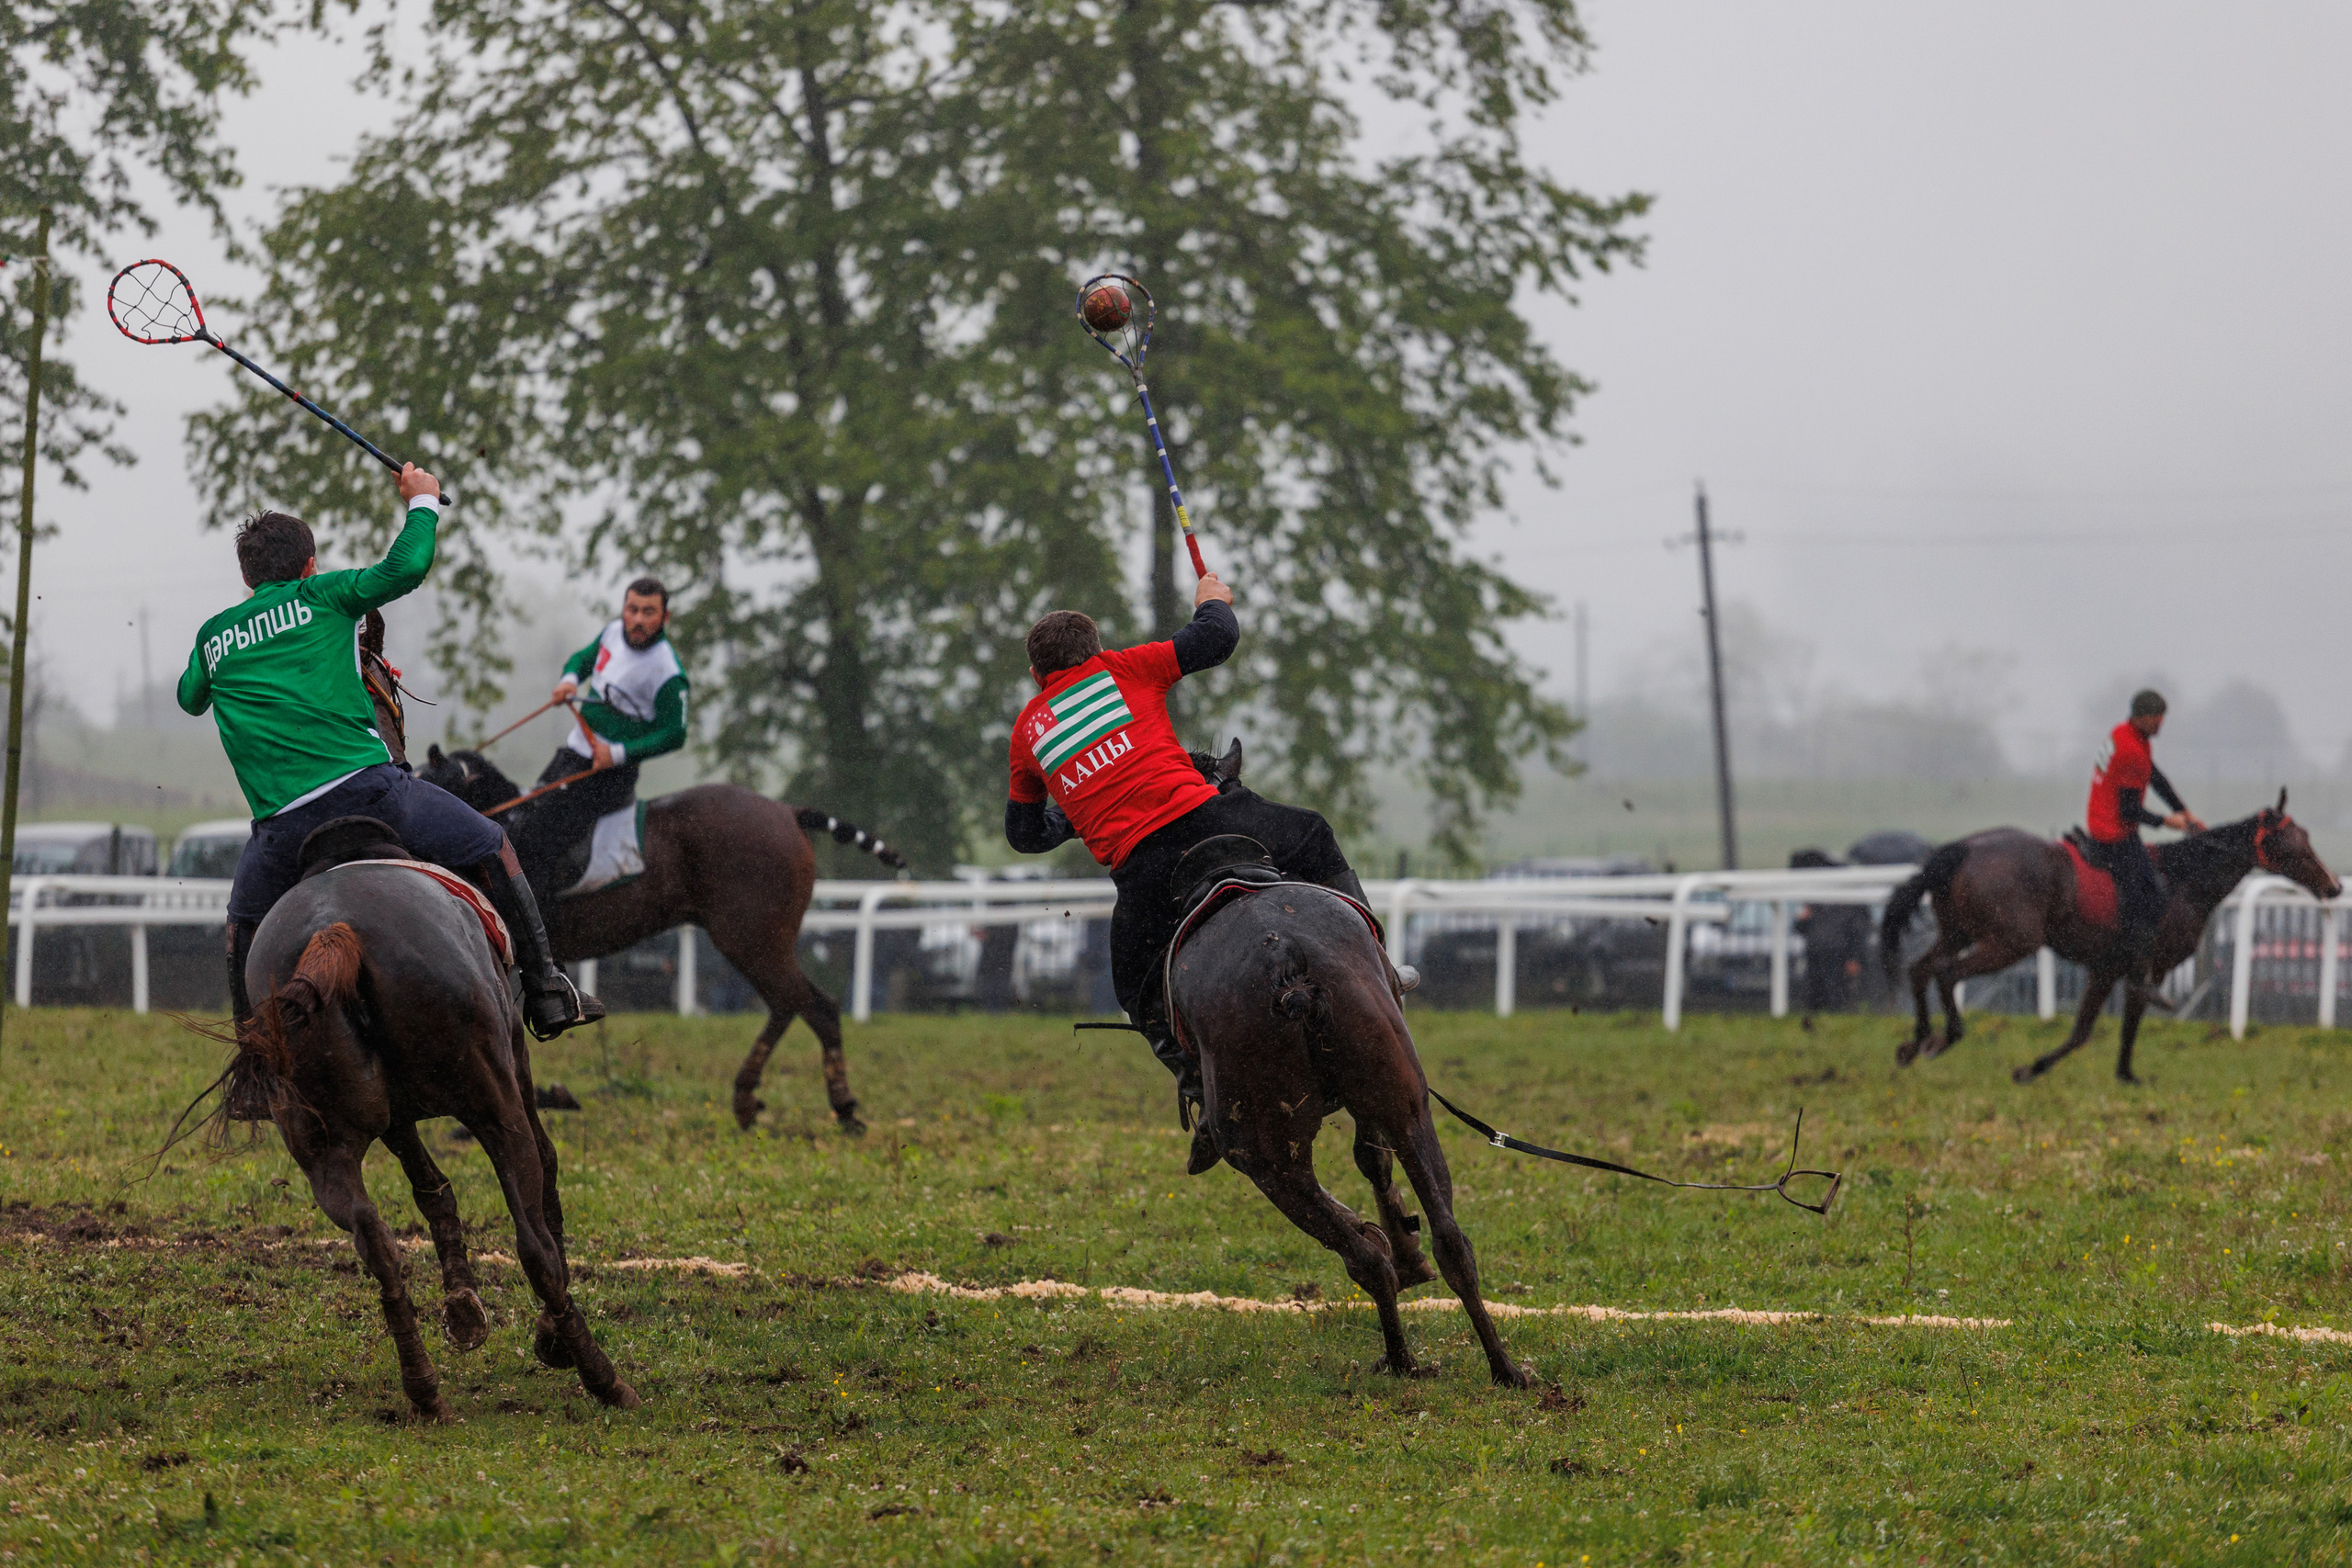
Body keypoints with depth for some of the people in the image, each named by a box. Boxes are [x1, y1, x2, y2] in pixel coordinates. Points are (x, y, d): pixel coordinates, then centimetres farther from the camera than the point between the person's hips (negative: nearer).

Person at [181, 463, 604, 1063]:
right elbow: (405, 567, 5)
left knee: (245, 923, 28)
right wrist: (422, 502, 22)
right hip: (364, 785, -3)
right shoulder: (321, 596, 8)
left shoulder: (213, 637, 19)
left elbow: (190, 696, 38)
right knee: (491, 848, 15)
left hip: (282, 827, 3)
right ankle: (545, 989, 9)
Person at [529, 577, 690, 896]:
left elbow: (674, 734, -15)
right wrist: (570, 678, -2)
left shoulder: (668, 674, -20)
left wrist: (619, 753, -24)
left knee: (541, 839, -18)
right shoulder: (614, 631, 2)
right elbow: (584, 657, 21)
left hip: (608, 771, -8)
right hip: (574, 750, 8)